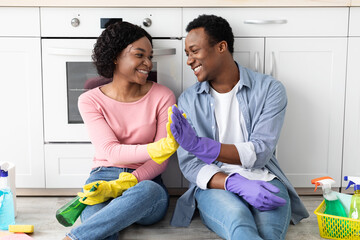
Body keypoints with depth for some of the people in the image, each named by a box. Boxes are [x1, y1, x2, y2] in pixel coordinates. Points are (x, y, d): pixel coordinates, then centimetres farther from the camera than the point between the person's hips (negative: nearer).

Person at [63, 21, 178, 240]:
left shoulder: (162, 97, -1)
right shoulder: (91, 100, 1)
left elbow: (160, 161, -4)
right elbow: (111, 152, -13)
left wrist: (121, 185, -22)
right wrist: (156, 149, -33)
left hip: (145, 181, 0)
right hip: (103, 177, 0)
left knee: (147, 191, -39)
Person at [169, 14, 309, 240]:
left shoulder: (270, 89, 1)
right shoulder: (188, 100, 6)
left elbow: (260, 152, -10)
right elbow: (189, 164, -2)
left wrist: (201, 146, -25)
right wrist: (235, 184, -21)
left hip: (263, 180, 0)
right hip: (215, 185, 1)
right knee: (238, 222, -34)